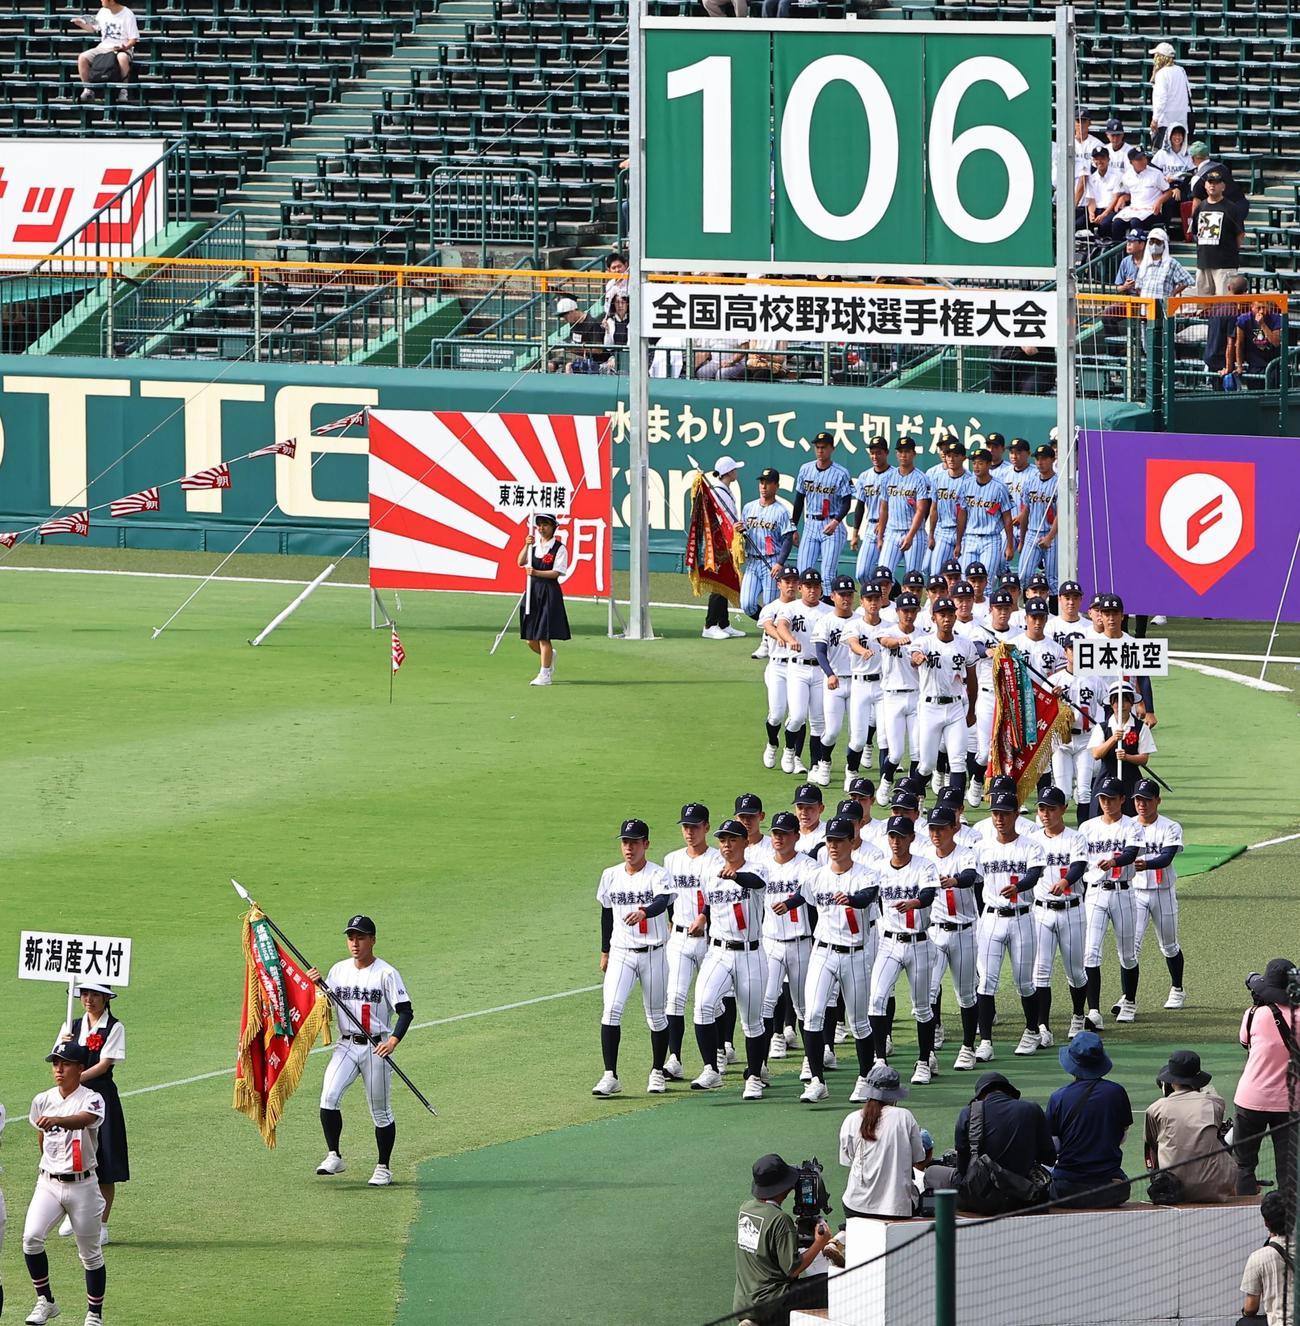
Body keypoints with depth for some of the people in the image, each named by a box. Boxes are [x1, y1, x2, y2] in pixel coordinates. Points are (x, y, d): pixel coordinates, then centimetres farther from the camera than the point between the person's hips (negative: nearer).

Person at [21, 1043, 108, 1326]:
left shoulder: (91, 1100, -11)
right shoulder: (43, 1101, 4)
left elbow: (83, 1120, -34)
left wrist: (57, 1120, -53)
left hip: (82, 1186, -3)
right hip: (48, 1184, 3)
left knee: (90, 1254, 5)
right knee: (31, 1237, -18)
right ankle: (45, 1302, -5)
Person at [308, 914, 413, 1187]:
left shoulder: (386, 973, -6)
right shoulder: (339, 970, 9)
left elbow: (405, 1011, -9)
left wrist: (393, 1040, -24)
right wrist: (317, 985, -7)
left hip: (376, 1048, -4)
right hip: (346, 1046, 4)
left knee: (380, 1111, 4)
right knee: (329, 1096, -18)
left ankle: (384, 1168, 16)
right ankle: (334, 1157, -10)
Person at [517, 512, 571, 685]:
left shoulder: (559, 549, -5)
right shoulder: (535, 545, 11)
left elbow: (557, 572, -12)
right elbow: (521, 562, 1)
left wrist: (537, 573, -22)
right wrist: (527, 546, -12)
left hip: (549, 593, -6)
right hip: (532, 592, 6)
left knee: (543, 636, -6)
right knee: (530, 639, 8)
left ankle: (545, 674, 2)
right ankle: (549, 656, 37)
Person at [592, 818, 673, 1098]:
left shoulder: (658, 875, -9)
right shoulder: (611, 876, 6)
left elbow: (662, 901, -29)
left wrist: (643, 912, -51)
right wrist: (605, 952, 18)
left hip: (653, 954, -3)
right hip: (621, 953, 3)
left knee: (656, 1016, 8)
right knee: (611, 1010, -13)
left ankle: (657, 1072, 25)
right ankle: (610, 1076, -15)